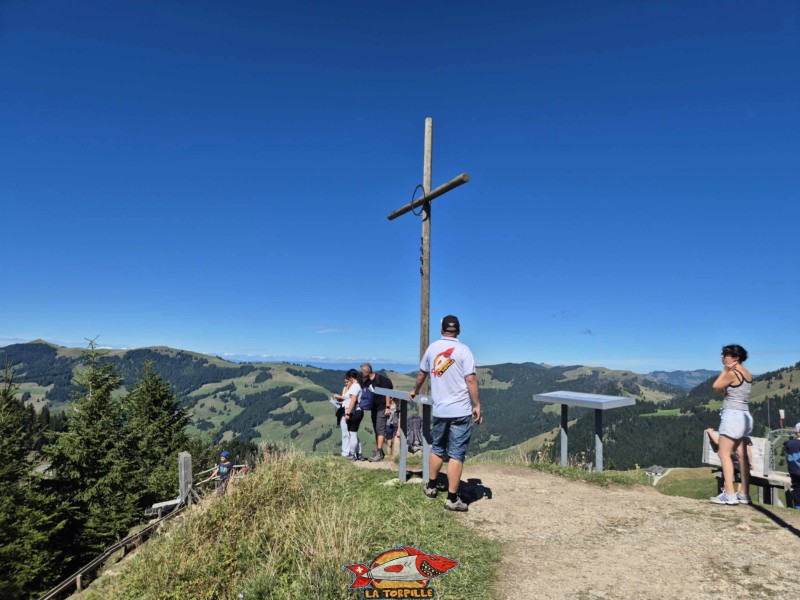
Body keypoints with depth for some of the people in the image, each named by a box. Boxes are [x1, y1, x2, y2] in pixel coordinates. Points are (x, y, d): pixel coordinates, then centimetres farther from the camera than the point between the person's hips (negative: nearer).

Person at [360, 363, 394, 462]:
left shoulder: (381, 379, -14)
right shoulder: (366, 381, 7)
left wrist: (387, 407, -16)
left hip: (382, 408, -8)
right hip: (374, 408, 8)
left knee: (380, 429, -10)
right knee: (376, 430, 11)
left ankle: (379, 453, -10)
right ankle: (379, 452, 20)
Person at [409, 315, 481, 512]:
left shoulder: (432, 348, 7)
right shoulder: (463, 350, -7)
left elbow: (422, 373, 19)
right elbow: (470, 379, -14)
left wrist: (415, 391, 36)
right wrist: (477, 405, -7)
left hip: (439, 410, 4)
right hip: (461, 411, -4)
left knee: (437, 449, 20)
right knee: (456, 454, 0)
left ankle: (431, 487, 33)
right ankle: (452, 499, 3)